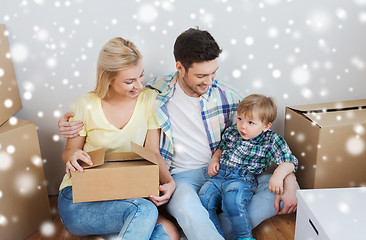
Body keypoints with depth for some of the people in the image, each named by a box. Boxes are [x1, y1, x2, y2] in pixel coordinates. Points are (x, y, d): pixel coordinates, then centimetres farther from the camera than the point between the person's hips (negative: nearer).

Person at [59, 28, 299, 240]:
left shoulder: (227, 97, -4)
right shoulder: (154, 93, -7)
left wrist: (288, 181, -11)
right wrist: (71, 119, -9)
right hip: (181, 176, -3)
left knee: (291, 186, -14)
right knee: (186, 208, -40)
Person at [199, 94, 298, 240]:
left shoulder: (271, 141, -2)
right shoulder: (231, 132, 11)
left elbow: (289, 161, -5)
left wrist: (278, 176, -23)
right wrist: (214, 160, 10)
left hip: (242, 180, -5)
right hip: (219, 176, 5)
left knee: (232, 199, -36)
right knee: (203, 199, -18)